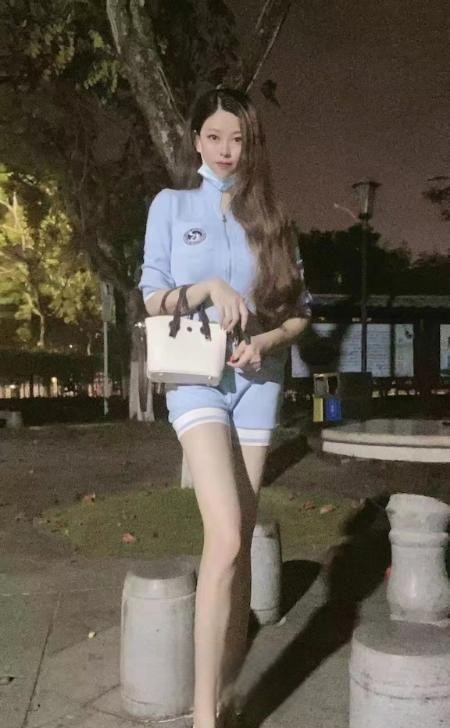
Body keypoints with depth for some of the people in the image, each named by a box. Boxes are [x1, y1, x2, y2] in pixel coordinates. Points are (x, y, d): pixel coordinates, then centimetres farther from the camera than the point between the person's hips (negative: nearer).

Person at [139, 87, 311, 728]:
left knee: (241, 537, 6)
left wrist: (266, 340, -10)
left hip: (257, 377, 3)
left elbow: (300, 311, 10)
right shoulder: (171, 205, 6)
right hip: (195, 374, -3)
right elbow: (153, 300, 2)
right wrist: (208, 287, -15)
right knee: (226, 535, -17)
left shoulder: (268, 216, 11)